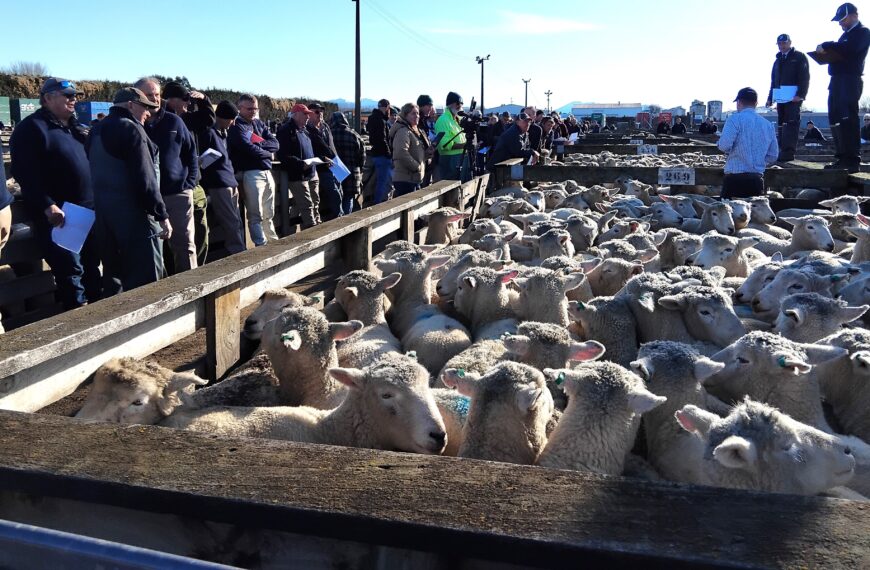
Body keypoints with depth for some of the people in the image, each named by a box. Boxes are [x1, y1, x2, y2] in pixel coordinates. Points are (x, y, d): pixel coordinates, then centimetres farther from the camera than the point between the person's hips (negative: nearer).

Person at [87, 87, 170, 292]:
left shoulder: (96, 131, 16)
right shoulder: (130, 129, -10)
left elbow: (96, 174, 18)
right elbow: (145, 179, -17)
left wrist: (104, 206, 21)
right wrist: (162, 215, -16)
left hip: (104, 212, 9)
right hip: (133, 214, -9)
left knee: (114, 273, 14)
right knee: (146, 276, -7)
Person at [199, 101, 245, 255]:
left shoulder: (222, 133, 17)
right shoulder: (209, 133, -9)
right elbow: (203, 162, -11)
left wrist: (234, 182, 14)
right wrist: (207, 189, -11)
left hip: (231, 184, 9)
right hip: (219, 186, -9)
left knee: (237, 223, 10)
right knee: (233, 224, -9)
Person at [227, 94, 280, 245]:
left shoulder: (259, 123, 18)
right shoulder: (236, 126, -3)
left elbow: (275, 144, 6)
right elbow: (249, 149, -16)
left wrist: (258, 144, -10)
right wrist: (266, 152, 0)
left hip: (267, 171, 7)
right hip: (250, 173, -7)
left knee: (269, 214, 15)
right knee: (256, 215, -8)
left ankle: (275, 243, 23)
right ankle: (261, 246, -7)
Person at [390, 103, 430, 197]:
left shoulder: (417, 131, 19)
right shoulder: (403, 131, -14)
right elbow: (402, 153, -27)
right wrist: (417, 167, -19)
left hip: (416, 178, 10)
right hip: (405, 179, -10)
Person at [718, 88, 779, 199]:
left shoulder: (735, 119, -5)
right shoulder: (768, 124, 11)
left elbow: (724, 146, -16)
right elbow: (773, 157, 13)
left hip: (735, 178, -5)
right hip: (757, 179, 5)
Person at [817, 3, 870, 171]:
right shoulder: (846, 34, 25)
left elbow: (850, 49, -21)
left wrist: (827, 46, -16)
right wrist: (827, 52, 1)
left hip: (850, 80, -9)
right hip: (837, 80, 9)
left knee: (847, 119, -13)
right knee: (835, 119, 6)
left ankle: (852, 160, -14)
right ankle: (843, 158, 9)